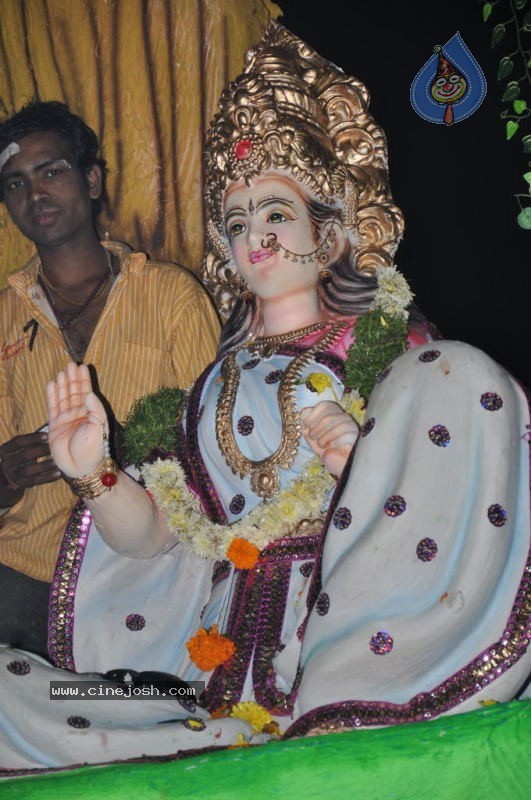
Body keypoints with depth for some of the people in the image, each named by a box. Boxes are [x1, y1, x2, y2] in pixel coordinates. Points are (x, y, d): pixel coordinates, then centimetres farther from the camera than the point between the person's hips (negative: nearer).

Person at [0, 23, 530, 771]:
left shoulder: (396, 351, 6)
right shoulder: (219, 385, 14)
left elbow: (434, 507, 1)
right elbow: (155, 535, 7)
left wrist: (357, 460, -16)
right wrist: (94, 475, -11)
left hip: (360, 632, 0)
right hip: (227, 646, 1)